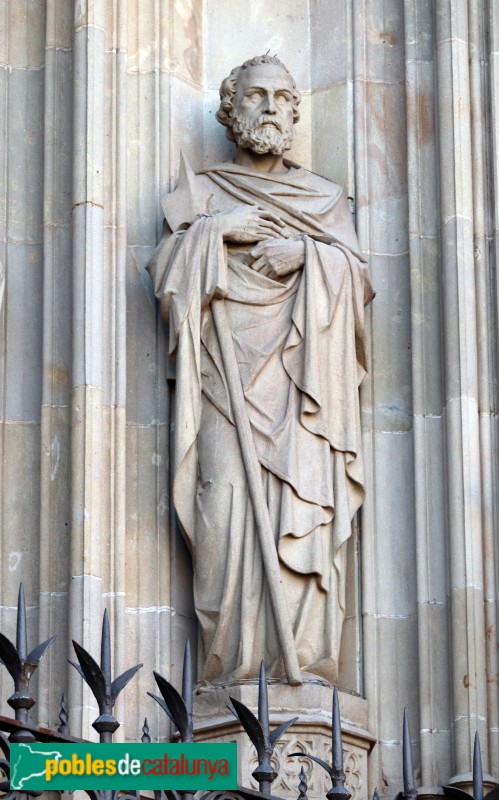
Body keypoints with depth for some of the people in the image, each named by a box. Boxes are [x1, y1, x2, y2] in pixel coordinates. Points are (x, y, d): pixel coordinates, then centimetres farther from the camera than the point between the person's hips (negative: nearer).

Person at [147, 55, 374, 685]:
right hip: (226, 374, -1)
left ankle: (304, 671, -18)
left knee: (304, 514, -14)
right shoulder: (200, 194, 19)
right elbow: (166, 278, 6)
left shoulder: (324, 199, 23)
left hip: (301, 378, 1)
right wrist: (209, 230, -6)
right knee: (227, 508, -16)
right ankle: (235, 672, -19)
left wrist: (309, 254, -7)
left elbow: (357, 278, 10)